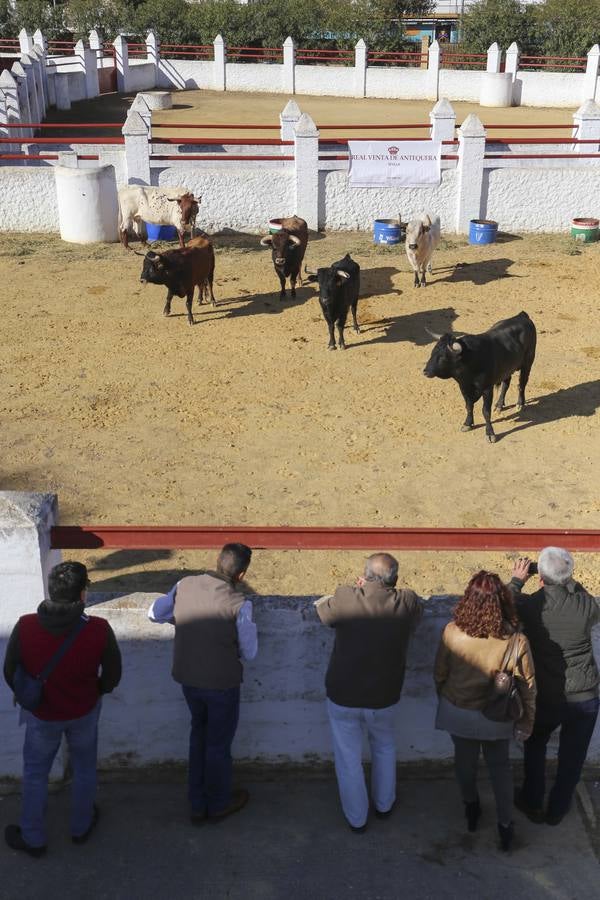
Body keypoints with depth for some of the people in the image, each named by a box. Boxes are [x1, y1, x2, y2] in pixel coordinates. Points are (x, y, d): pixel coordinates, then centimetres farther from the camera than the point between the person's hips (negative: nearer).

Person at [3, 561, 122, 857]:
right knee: (84, 769, 25)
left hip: (42, 714, 0)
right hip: (84, 712, 0)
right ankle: (82, 827, 45)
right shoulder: (98, 630, -26)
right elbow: (112, 676, -12)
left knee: (35, 774, 22)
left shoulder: (25, 627, -26)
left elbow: (11, 673, -10)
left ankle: (33, 838, 39)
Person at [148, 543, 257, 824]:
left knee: (199, 733, 27)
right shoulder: (238, 603, -24)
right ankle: (218, 804, 38)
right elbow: (249, 652, -15)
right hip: (222, 682, -5)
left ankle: (197, 805, 37)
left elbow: (154, 613, 3)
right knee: (219, 744, 17)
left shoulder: (185, 585, -10)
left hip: (187, 677, 5)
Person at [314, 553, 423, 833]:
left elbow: (321, 609, 2)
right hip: (384, 698, 2)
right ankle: (384, 805, 45)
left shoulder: (345, 598, -19)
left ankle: (356, 818, 33)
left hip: (343, 697, -1)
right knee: (384, 748, 30)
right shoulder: (407, 603, -16)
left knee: (349, 759, 18)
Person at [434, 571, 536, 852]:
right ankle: (505, 825, 33)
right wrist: (527, 722, 3)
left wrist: (444, 701, 11)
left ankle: (471, 808, 48)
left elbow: (439, 674, -9)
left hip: (458, 712, 1)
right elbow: (528, 686, -14)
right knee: (499, 765, 24)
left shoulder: (452, 632, -25)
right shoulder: (516, 641, -26)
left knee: (464, 760, 25)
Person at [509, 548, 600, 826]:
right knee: (572, 758, 21)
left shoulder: (530, 606, -19)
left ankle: (532, 803, 40)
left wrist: (517, 580, 12)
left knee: (535, 747, 27)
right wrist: (570, 583, 8)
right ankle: (557, 810, 37)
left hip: (544, 698, 0)